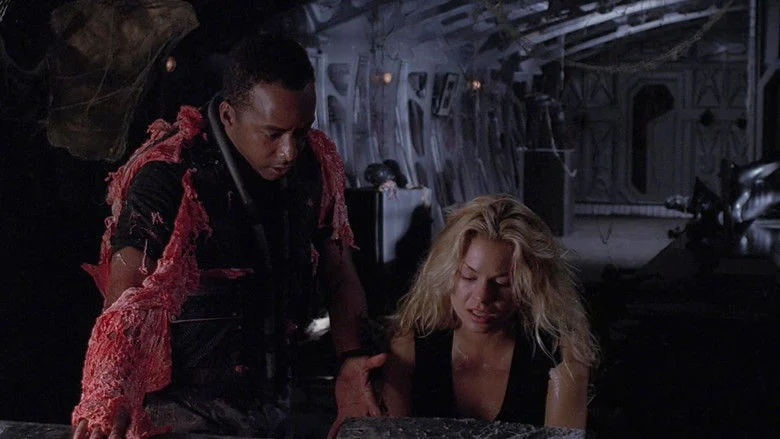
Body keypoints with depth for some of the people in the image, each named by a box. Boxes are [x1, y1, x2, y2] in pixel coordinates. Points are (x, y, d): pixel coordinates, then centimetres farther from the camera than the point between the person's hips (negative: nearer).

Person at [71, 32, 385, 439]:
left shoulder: (315, 164, -3)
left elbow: (337, 272, 5)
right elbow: (124, 299, -28)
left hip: (273, 402, 6)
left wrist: (351, 358, -12)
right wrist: (107, 399, -44)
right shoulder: (168, 174, -21)